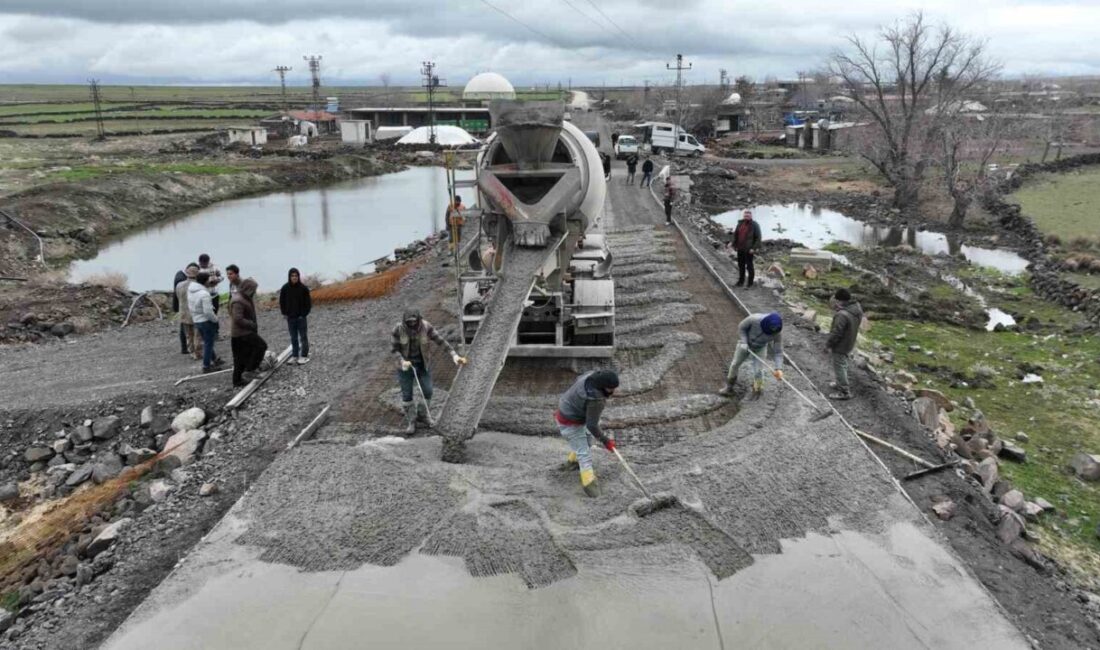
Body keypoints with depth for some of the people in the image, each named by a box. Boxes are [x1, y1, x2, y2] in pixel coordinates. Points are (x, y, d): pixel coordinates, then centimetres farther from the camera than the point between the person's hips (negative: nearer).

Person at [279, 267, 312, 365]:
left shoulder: (303, 288, -8)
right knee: (293, 338, 11)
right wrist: (285, 313, 0)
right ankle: (294, 356, 19)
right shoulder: (285, 288, -2)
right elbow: (282, 302, 7)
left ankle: (304, 356, 9)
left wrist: (304, 314, -9)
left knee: (303, 337, 3)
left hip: (301, 317, -3)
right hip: (290, 317, 3)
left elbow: (308, 302, -3)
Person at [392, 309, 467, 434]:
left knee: (427, 391, 5)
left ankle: (422, 414, 31)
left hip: (422, 365, 2)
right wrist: (402, 361, -29)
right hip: (405, 366, -2)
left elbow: (441, 341, -18)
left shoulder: (426, 327, -19)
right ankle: (410, 422, 22)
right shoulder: (398, 329, -21)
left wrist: (454, 355, -27)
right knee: (407, 395, 4)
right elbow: (394, 348, -12)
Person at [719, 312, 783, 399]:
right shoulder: (754, 319, -40)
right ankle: (729, 387, 34)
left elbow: (778, 351, -29)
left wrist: (779, 368, -41)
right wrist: (743, 342, -30)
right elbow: (741, 327, -20)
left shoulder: (778, 333, -34)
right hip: (745, 344, 0)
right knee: (735, 364, 11)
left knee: (758, 371, -7)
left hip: (760, 348, 0)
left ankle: (756, 392, 21)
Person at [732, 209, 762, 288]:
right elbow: (735, 234, 14)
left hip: (748, 250, -5)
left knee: (749, 266, 2)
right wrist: (734, 245, 9)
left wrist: (754, 248, -17)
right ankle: (741, 280, 30)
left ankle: (750, 282, 14)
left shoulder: (754, 225, -11)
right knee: (741, 265, 15)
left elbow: (758, 237, -11)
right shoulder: (740, 223, 4)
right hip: (740, 249, 6)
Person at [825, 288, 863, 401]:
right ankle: (841, 384, 44)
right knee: (842, 364, 26)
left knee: (839, 367, 5)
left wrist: (828, 344, -12)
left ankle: (845, 392, 15)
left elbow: (836, 333, -28)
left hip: (840, 346, -9)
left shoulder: (842, 315, -34)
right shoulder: (857, 307, -6)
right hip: (849, 343, 9)